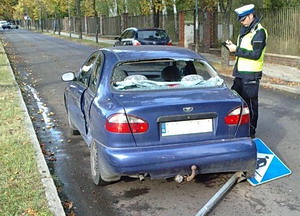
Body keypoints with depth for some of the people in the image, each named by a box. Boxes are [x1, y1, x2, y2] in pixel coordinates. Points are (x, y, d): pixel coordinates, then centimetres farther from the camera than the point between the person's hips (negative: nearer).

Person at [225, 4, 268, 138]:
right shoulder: (245, 30, 14)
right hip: (240, 72, 9)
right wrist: (233, 47, 1)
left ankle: (251, 132, 12)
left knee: (251, 103, 0)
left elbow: (256, 54, -21)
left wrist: (237, 50, -18)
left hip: (251, 74, -9)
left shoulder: (259, 32, -13)